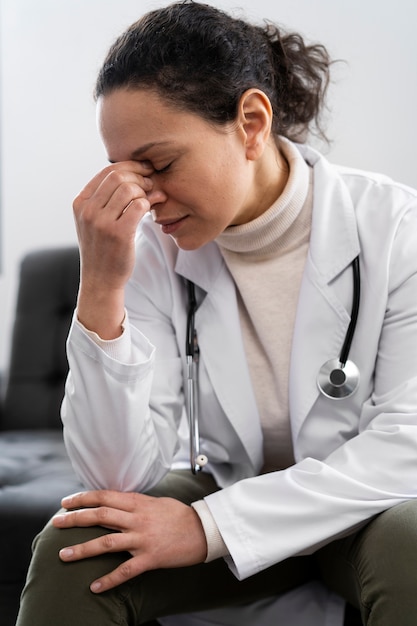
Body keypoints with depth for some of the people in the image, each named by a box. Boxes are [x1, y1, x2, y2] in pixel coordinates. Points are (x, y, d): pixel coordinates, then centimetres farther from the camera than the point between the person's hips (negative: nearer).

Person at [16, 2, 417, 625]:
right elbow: (118, 477, -18)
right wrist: (100, 286, -30)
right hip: (226, 495, 2)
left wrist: (208, 526, -26)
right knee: (71, 551, -22)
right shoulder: (154, 248, -12)